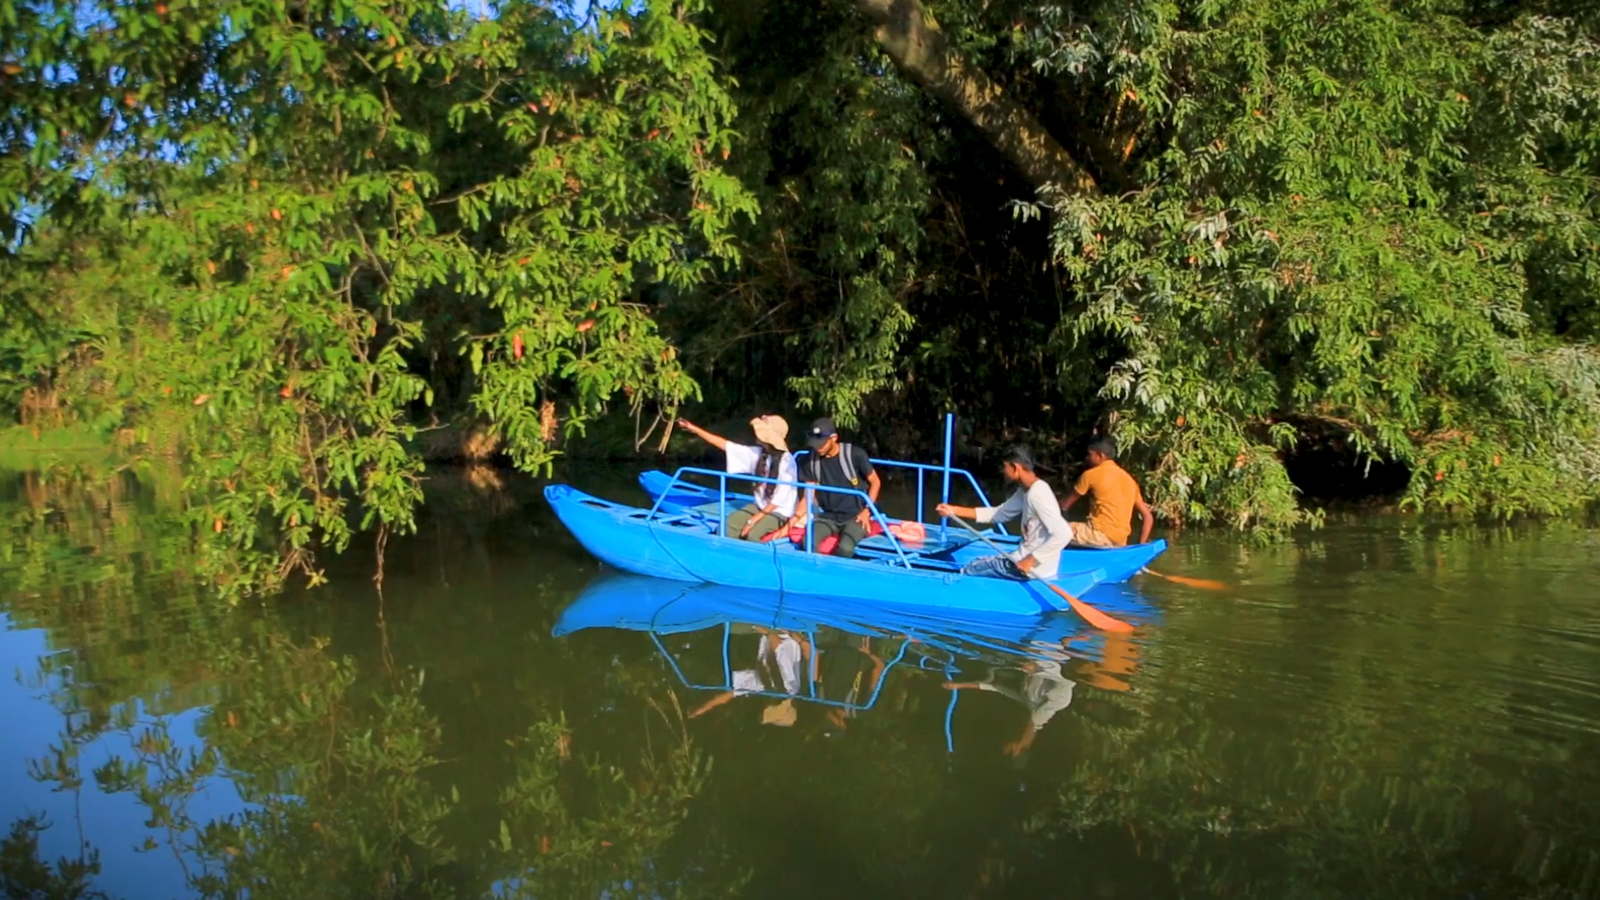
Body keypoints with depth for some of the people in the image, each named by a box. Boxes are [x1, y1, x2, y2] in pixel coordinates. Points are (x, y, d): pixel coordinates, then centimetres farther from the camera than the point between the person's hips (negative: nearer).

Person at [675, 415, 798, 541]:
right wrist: (695, 429, 1)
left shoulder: (787, 462, -20)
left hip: (779, 513, -7)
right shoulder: (759, 454, 0)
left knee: (751, 534, -32)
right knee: (726, 527, -14)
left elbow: (779, 499, -20)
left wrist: (754, 520, -22)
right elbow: (726, 445, 3)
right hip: (759, 507, 7)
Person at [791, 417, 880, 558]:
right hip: (828, 516, 3)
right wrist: (791, 523, -7)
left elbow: (875, 482, 3)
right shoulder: (812, 460, 2)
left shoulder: (854, 454, -8)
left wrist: (867, 510, -9)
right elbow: (808, 497, 4)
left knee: (845, 548, -35)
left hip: (854, 516, -3)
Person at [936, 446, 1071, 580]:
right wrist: (954, 510, 11)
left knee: (969, 569, 3)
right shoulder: (1026, 491, 8)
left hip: (1036, 568, -10)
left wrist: (1031, 560, -26)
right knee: (979, 562, 25)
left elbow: (1063, 534, -31)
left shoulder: (1037, 494, -24)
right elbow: (999, 513, 16)